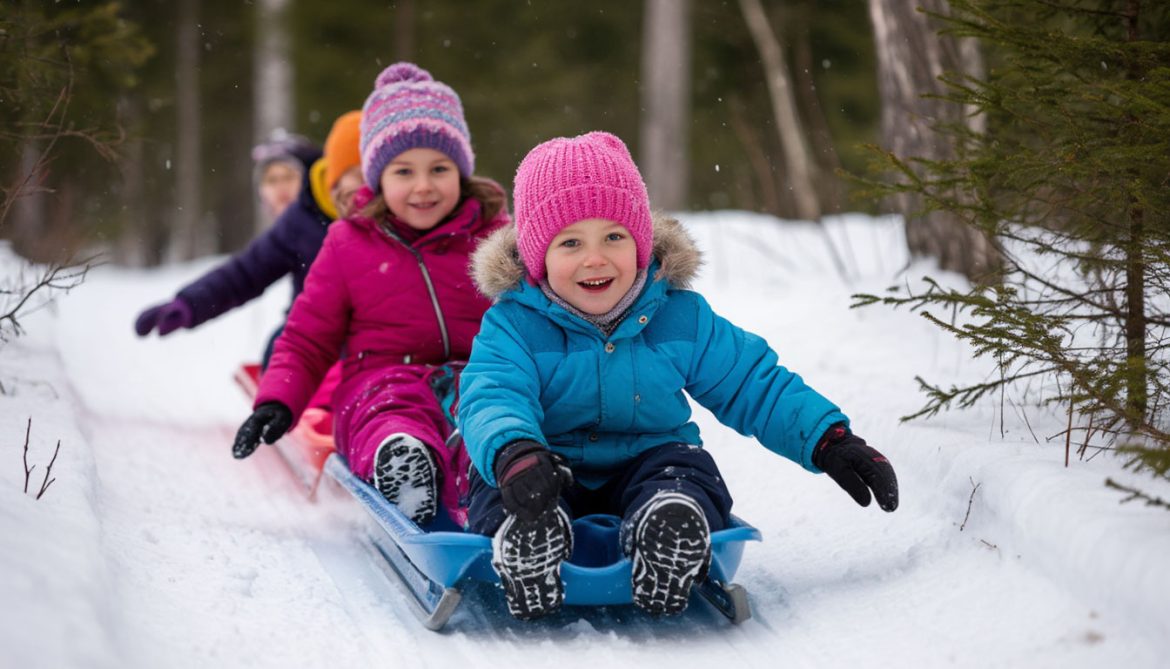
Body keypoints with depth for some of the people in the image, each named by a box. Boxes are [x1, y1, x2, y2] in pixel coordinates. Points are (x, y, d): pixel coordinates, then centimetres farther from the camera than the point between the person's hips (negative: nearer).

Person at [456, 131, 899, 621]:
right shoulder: (512, 326, -7)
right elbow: (491, 399, -23)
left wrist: (828, 440, -4)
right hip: (551, 468, -1)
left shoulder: (681, 318, 3)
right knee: (520, 506, -36)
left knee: (687, 473, -33)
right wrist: (513, 453, -48)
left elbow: (755, 385, 9)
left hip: (648, 463, 2)